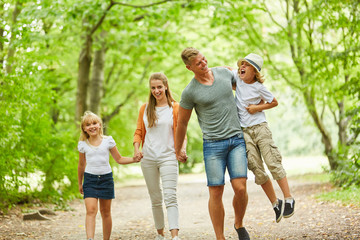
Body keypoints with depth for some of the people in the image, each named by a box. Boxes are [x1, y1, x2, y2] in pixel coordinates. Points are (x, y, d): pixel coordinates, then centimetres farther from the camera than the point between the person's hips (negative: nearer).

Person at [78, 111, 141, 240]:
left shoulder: (108, 141, 0)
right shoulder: (83, 144, 2)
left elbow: (119, 159, 6)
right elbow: (81, 166, 13)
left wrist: (134, 159, -9)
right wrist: (80, 183, 20)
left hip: (106, 178, 1)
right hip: (90, 179, -1)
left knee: (105, 211, 8)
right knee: (91, 210, -16)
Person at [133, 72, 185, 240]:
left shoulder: (175, 108, 2)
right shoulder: (145, 108, 10)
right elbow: (139, 131, 13)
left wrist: (182, 149, -16)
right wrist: (136, 148, -5)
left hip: (168, 157, -3)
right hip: (148, 158, 4)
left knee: (170, 196, -16)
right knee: (155, 199, 11)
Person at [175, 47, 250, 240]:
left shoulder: (224, 72, 6)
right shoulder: (190, 92, -5)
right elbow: (182, 123, 8)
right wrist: (178, 150, 15)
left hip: (237, 139, 2)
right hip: (213, 144, -2)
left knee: (240, 188, -8)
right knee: (216, 192, -3)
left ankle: (239, 224, 18)